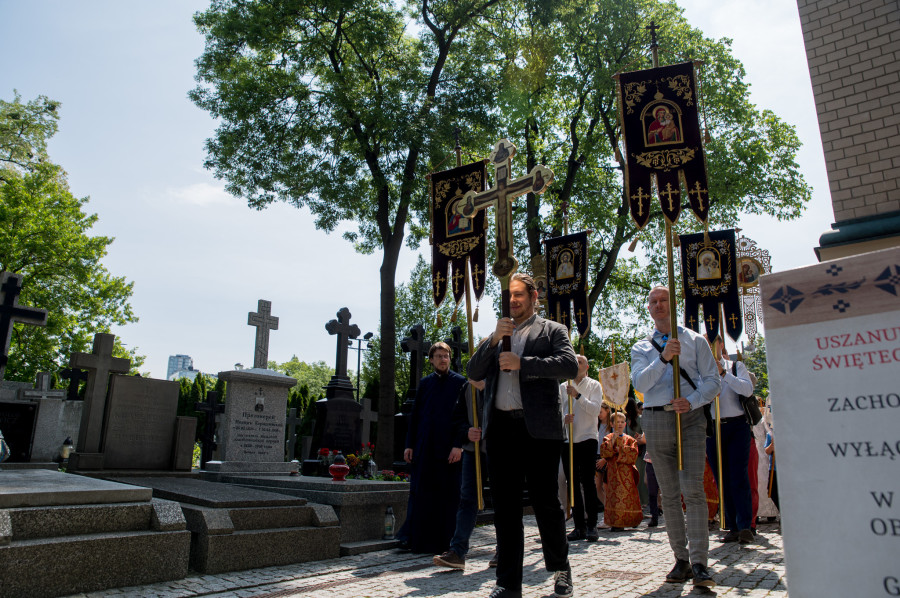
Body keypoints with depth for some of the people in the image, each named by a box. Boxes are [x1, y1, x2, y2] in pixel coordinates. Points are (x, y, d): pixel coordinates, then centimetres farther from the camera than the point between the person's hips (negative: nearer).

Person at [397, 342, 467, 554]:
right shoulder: (425, 383, 10)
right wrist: (409, 444, 5)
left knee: (447, 494, 4)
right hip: (424, 448, 3)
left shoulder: (460, 383, 0)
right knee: (421, 493, 7)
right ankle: (416, 537, 17)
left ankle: (444, 540, 15)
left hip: (448, 448, -3)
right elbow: (415, 415, 11)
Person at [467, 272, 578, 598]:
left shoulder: (552, 330, 9)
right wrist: (494, 339, -3)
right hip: (500, 427, 4)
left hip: (538, 427, -4)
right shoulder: (496, 335, 21)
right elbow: (474, 373, 10)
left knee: (545, 502, 2)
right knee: (505, 508, 7)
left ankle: (560, 569, 25)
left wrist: (523, 363, -14)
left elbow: (570, 365, -9)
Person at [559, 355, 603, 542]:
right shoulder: (563, 387, 13)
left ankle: (592, 526, 0)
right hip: (567, 440, 3)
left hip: (587, 438, -3)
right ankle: (579, 526, 9)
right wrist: (563, 419, -12)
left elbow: (595, 409, -9)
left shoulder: (594, 385, 5)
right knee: (573, 483, 4)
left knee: (588, 482, -7)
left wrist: (577, 395, -20)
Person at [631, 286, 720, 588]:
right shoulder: (641, 348, 13)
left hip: (690, 418, -2)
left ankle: (699, 563, -9)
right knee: (669, 493, 4)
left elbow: (713, 379, 4)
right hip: (656, 419, 2)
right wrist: (663, 358, -16)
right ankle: (681, 560, 13)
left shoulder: (695, 340, 10)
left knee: (693, 489, -13)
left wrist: (691, 401, -13)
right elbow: (639, 383, -3)